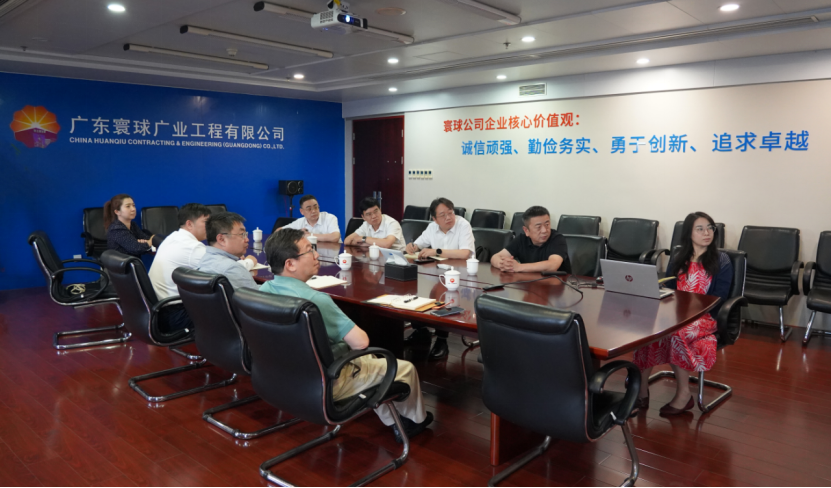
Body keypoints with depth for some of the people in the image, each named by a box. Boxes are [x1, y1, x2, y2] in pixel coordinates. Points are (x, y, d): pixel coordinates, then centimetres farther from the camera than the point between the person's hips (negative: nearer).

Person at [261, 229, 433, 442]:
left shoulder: (264, 290, -7)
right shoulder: (314, 299, -34)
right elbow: (361, 341, -29)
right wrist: (347, 337, -6)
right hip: (324, 384, -8)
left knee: (366, 358, 32)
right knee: (405, 368, 11)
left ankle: (394, 422, 40)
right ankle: (416, 419, 41)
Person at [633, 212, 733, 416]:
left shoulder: (721, 261, 2)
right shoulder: (678, 260, 15)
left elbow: (718, 299, -5)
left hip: (705, 316, -4)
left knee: (677, 332, -35)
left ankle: (683, 393, -20)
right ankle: (641, 389, -25)